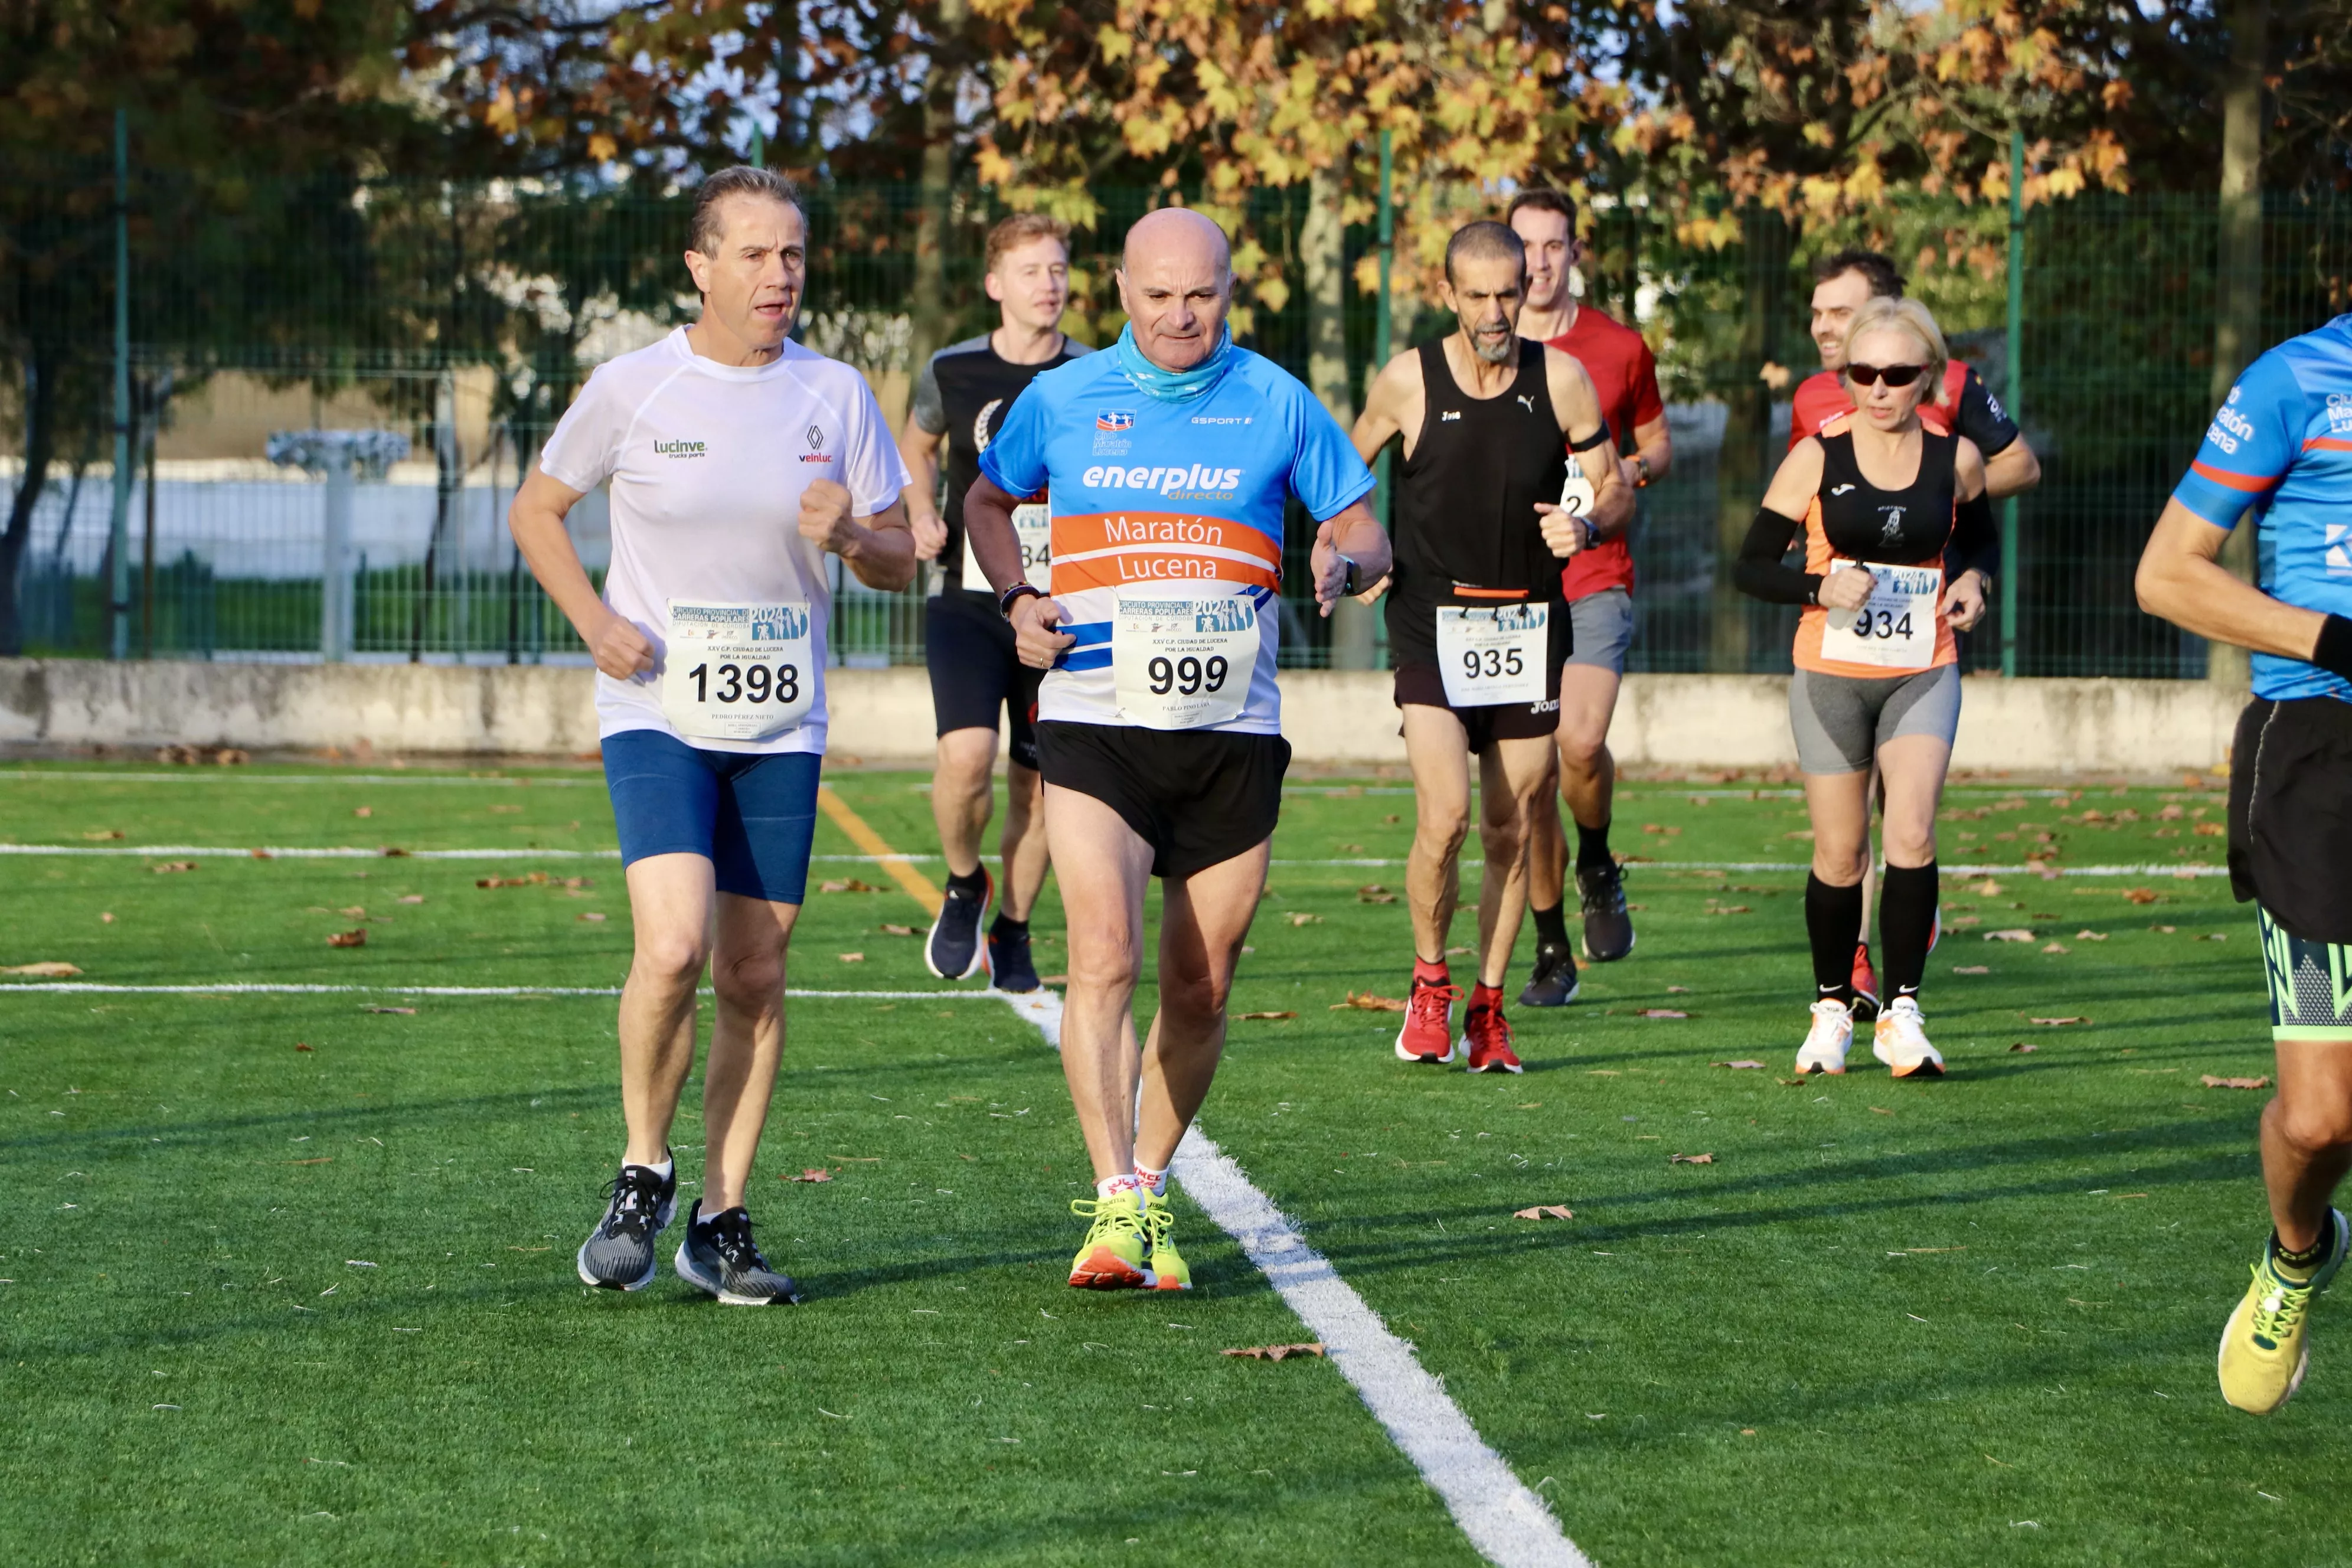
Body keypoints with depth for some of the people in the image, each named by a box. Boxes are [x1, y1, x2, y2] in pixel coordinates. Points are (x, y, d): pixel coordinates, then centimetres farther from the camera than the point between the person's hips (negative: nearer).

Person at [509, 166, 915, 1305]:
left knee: (754, 977, 4)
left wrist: (849, 537, -14)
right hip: (658, 711, -3)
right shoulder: (631, 387, -3)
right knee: (673, 947, -20)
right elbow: (535, 511, 10)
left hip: (783, 726, 3)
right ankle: (642, 1176, 2)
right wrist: (596, 623, -5)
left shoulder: (837, 396, 3)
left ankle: (721, 1226, 14)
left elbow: (899, 563, 9)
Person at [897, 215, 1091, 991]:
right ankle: (963, 885, 8)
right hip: (969, 601, -1)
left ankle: (1013, 929, 27)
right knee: (966, 755, -21)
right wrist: (922, 517, 5)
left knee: (1037, 783, 5)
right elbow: (915, 447, 22)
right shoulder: (952, 372, 2)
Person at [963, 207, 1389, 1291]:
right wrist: (1017, 601, 3)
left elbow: (1365, 530, 11)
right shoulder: (1061, 399, 5)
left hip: (1232, 734, 1)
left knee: (1200, 991, 5)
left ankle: (1152, 1192, 24)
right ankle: (1112, 1206, -20)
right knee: (1102, 956, -18)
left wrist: (1342, 563, -13)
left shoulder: (1278, 404, 5)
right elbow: (986, 502, 21)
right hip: (1094, 723, -1)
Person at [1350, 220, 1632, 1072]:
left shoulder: (1561, 380, -1)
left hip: (1529, 627, 2)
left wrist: (1588, 521, -14)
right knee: (1444, 818, -17)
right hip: (1432, 626, -2)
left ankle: (1487, 1009, 19)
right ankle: (1430, 984, 6)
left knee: (1511, 832, 5)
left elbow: (1616, 488, 7)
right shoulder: (1407, 381, -4)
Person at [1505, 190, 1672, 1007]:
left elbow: (1657, 441, 17)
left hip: (1596, 579, -1)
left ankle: (1597, 866, 10)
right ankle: (1551, 951, 12)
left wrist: (1632, 470, -5)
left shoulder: (1621, 349, 4)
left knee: (1581, 742, -22)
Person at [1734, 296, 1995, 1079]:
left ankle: (1901, 1013, -8)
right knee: (1839, 854, 4)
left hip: (1923, 674, 1)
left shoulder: (1956, 459, 0)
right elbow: (1751, 565, -3)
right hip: (1831, 674, -1)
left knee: (1912, 835, -17)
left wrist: (1971, 579, -1)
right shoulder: (1817, 458, -6)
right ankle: (1832, 1009, 24)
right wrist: (1822, 587, -19)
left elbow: (1980, 536, 21)